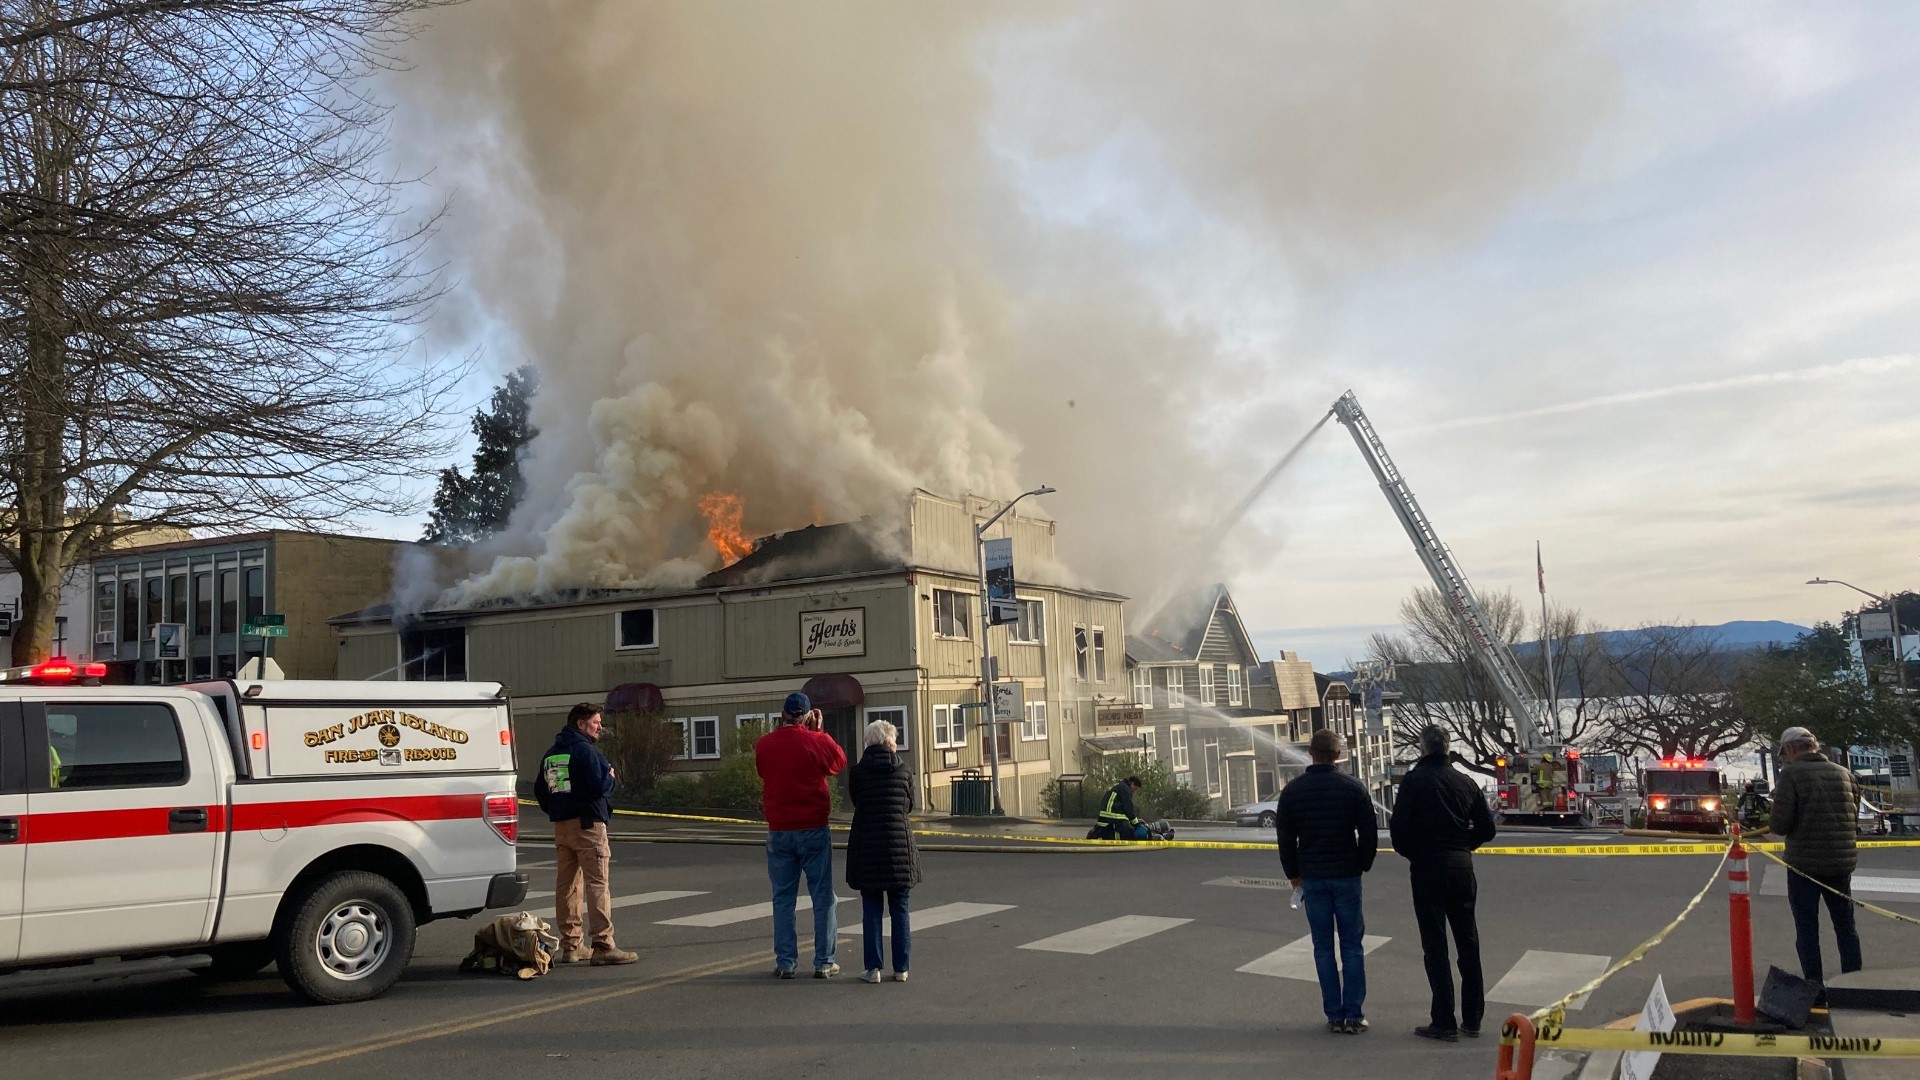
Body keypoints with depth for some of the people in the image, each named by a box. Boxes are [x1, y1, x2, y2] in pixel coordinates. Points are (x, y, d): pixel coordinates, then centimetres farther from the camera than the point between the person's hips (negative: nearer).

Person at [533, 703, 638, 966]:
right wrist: (610, 777, -1)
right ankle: (603, 946, -12)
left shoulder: (551, 753, 15)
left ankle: (570, 945, 16)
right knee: (597, 884, -8)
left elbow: (540, 790, 17)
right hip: (587, 824, -9)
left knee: (566, 885, 11)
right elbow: (599, 786, -20)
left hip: (561, 826, 9)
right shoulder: (585, 750, -12)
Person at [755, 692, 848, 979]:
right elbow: (839, 763, 10)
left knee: (783, 899, 9)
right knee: (822, 896, 6)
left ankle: (785, 963, 9)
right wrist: (819, 731, 12)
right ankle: (823, 963, 7)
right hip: (813, 831, -2)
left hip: (779, 832, 2)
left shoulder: (764, 745, -3)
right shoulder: (818, 742, -9)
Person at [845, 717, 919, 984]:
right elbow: (909, 805, 8)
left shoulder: (857, 772, -2)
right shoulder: (903, 770, -2)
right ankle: (901, 968, 10)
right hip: (899, 844, 0)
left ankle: (873, 967, 4)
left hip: (867, 845, 0)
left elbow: (855, 801, 10)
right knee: (899, 909, 8)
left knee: (871, 910, 6)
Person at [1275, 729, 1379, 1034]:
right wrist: (1362, 866, 11)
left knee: (1323, 947, 7)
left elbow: (1285, 838, 4)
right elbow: (1369, 833, -3)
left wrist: (1293, 874, 14)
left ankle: (1334, 1015, 7)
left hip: (1312, 878, 1)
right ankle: (1354, 1014, 5)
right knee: (1352, 945, 6)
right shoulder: (1353, 788, -4)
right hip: (1347, 875, -1)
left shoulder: (1292, 791, 0)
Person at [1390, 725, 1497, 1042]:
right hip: (1462, 867, 4)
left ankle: (1444, 1023, 2)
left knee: (1435, 946, 1)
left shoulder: (1414, 780, -9)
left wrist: (1410, 853, 3)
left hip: (1427, 868, -4)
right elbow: (1486, 828, 5)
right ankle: (1472, 1020, 19)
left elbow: (1399, 826, -15)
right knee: (1468, 944, 13)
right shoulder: (1466, 782, 4)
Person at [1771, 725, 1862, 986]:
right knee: (1846, 926, 17)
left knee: (1807, 928, 4)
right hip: (1842, 862, 5)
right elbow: (1853, 816, 13)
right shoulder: (1844, 773, 5)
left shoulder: (1791, 774, -12)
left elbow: (1780, 826, -15)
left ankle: (1815, 987, 5)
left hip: (1805, 863, -5)